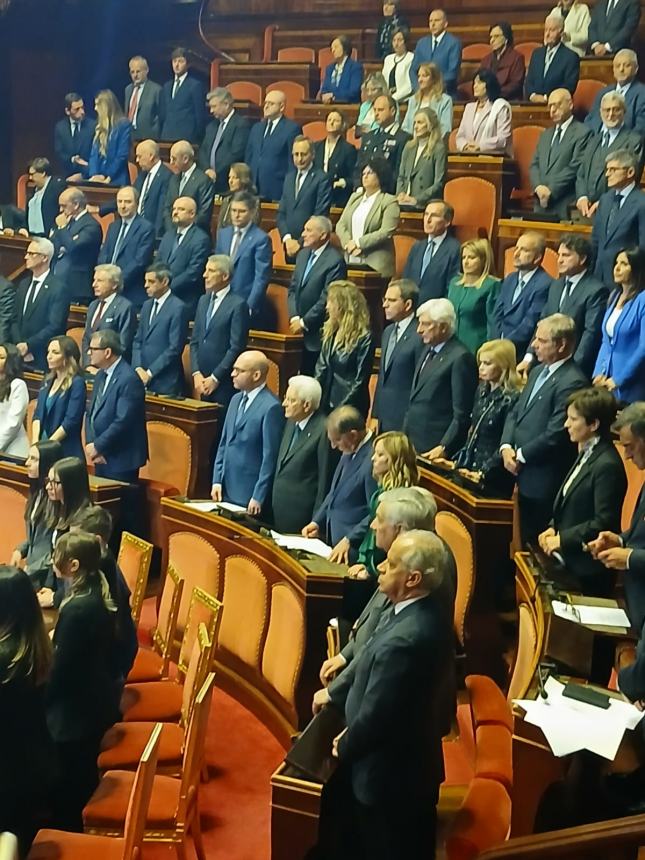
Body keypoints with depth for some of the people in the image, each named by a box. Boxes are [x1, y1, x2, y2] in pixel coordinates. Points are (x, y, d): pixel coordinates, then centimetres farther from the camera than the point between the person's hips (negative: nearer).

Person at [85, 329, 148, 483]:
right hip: (101, 458, 8)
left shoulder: (129, 379, -18)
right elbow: (91, 413, 13)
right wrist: (90, 445, -2)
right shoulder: (101, 376, 12)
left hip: (121, 460, -8)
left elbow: (122, 422, -23)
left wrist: (97, 446, -15)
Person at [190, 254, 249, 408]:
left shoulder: (238, 305, -9)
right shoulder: (203, 300, 14)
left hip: (224, 383, -6)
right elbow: (194, 341, 14)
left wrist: (215, 378, -12)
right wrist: (196, 373, 2)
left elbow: (236, 348, -13)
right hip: (203, 381, 6)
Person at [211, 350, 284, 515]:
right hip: (226, 490, 7)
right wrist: (217, 480, 10)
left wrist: (258, 497, -15)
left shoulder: (271, 407, -16)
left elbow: (270, 456, -16)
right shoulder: (236, 399, 11)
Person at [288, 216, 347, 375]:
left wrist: (304, 323, -12)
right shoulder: (303, 254, 11)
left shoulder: (335, 261, -14)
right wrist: (295, 317, -1)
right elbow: (292, 289, 13)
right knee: (304, 374, 8)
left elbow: (327, 299, -18)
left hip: (319, 335, -7)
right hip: (301, 332, 7)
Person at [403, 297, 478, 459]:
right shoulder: (428, 350, 14)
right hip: (412, 442, 8)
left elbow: (462, 414, -15)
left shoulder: (460, 358, -13)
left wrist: (444, 448, -16)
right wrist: (405, 434, 15)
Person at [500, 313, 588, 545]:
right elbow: (515, 413, 16)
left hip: (545, 483, -9)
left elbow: (555, 435, -21)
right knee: (525, 539, 16)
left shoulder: (572, 382, -18)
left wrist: (520, 456, -10)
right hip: (524, 476, 9)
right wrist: (506, 446, -1)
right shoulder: (538, 371, 13)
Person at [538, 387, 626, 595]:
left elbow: (604, 522, -21)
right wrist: (553, 528, 4)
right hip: (568, 559, 9)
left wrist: (563, 539, -15)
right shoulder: (587, 453, 9)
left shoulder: (607, 465, -20)